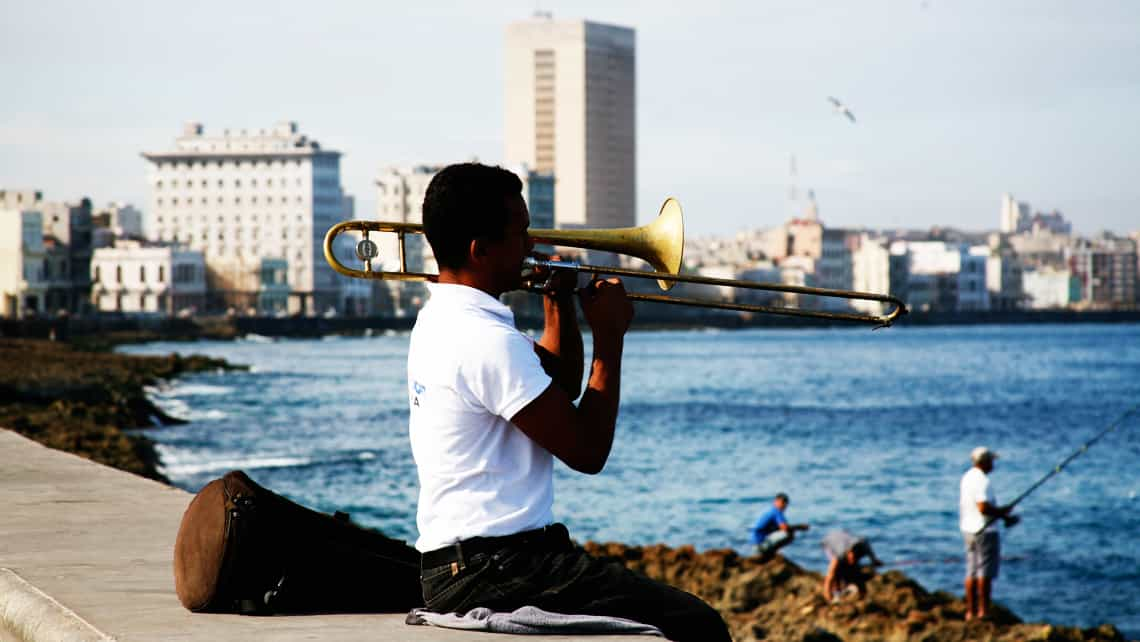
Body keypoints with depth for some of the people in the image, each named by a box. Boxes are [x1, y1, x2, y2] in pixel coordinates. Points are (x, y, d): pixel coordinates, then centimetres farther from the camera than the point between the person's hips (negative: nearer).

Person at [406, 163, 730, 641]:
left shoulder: (440, 321, 14)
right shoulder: (490, 341, -18)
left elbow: (563, 386, 27)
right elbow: (588, 452, -15)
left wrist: (559, 301, 13)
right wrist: (610, 336, -6)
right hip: (494, 573, -11)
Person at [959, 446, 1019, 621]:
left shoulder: (967, 477, 12)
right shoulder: (982, 481, -18)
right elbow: (983, 507, -26)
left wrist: (1000, 513, 16)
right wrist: (1003, 511, -11)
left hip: (969, 530, 9)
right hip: (985, 531, -9)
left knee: (972, 573, 11)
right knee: (985, 573, -4)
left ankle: (971, 612, 13)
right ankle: (983, 612, -3)